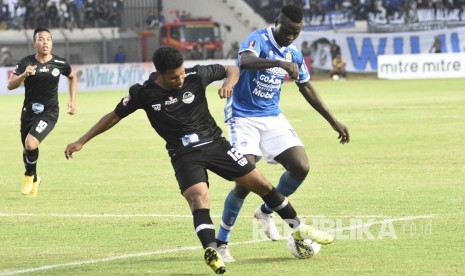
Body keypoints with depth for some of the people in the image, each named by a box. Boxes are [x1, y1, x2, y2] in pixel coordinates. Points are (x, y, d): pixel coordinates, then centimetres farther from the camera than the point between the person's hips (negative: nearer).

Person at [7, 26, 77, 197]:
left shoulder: (60, 63, -5)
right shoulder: (26, 63, -8)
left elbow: (72, 77, 17)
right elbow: (10, 85, -16)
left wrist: (72, 100, 8)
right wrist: (24, 75, -34)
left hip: (49, 113, -2)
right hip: (29, 112, 2)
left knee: (31, 143, -25)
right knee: (27, 150, 13)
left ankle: (29, 175, 4)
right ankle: (34, 180, 43)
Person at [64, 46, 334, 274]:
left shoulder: (196, 76, -11)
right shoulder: (143, 93, -12)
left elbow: (231, 68, 4)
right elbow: (115, 116, 1)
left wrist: (230, 82, -20)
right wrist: (82, 141, 1)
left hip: (215, 143, 2)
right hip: (184, 155, -2)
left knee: (261, 184, 1)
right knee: (199, 197, -29)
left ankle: (299, 228, 18)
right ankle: (212, 251, -41)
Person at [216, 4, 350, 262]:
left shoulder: (294, 55, 7)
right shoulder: (259, 40, -15)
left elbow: (307, 89, 20)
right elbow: (245, 61, -39)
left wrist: (333, 121, 21)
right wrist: (280, 63, -53)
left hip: (273, 118, 6)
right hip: (243, 117, -6)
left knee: (301, 167, -10)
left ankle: (266, 212, 16)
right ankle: (221, 242, -1)